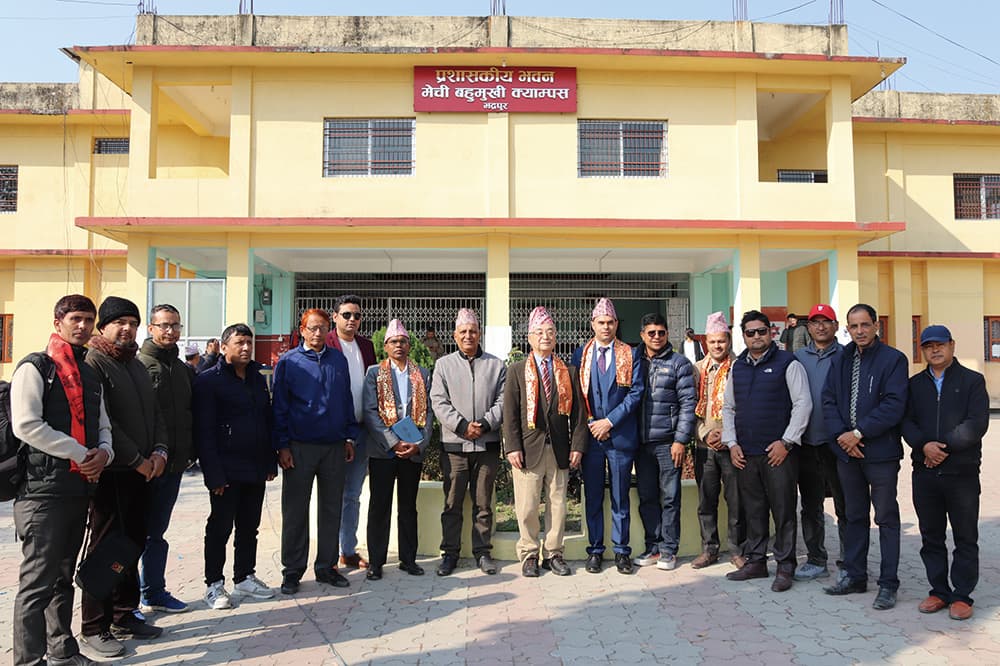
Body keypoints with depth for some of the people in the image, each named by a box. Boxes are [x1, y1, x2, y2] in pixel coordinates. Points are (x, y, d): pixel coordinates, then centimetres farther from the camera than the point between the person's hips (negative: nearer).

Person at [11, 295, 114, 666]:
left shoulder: (91, 376, 16)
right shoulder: (35, 368, -6)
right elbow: (25, 425, -17)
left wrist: (104, 452, -2)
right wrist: (80, 454, -15)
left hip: (79, 489, 7)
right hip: (43, 489, -7)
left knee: (64, 578, 17)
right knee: (37, 581, -3)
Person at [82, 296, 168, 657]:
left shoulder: (137, 366, 16)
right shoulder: (93, 363, -10)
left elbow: (155, 412, 17)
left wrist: (160, 450, 1)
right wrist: (137, 460, -15)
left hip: (141, 473, 8)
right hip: (111, 473, -8)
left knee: (132, 546, 14)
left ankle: (125, 616, 26)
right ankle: (95, 627, 12)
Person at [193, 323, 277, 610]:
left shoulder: (258, 379, 13)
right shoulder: (209, 380, -8)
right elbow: (204, 431, -12)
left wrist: (271, 463, 11)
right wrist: (214, 474, -17)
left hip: (256, 469, 6)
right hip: (226, 471, -6)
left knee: (249, 527, 14)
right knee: (220, 527, 4)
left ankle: (245, 577, 28)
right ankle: (214, 584, 18)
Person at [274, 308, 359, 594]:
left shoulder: (339, 360, 8)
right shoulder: (288, 362, -1)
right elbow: (279, 406, -2)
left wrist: (350, 437, 8)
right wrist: (282, 445, -7)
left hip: (334, 446, 3)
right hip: (299, 447, -3)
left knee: (332, 508, 9)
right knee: (295, 511, 5)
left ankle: (326, 566, 21)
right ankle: (292, 570, 17)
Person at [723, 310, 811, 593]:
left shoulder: (787, 363, -3)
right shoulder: (737, 367, 13)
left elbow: (803, 404, -7)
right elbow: (728, 407, 18)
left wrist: (786, 442, -12)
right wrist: (732, 443, 8)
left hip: (779, 452, -5)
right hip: (745, 453, 5)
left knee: (783, 511, 0)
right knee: (753, 510, 12)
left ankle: (785, 567, 11)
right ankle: (755, 561, 22)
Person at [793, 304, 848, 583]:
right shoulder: (798, 357, 9)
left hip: (837, 443, -4)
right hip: (806, 444, 4)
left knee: (845, 507, 5)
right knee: (810, 507, 12)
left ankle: (849, 564, 18)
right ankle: (816, 561, 24)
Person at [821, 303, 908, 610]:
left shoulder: (893, 359, -6)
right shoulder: (841, 360, 10)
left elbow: (894, 405, -14)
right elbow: (828, 400, 6)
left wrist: (859, 433, -16)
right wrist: (841, 435, -8)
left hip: (881, 452, -5)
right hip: (847, 450, 5)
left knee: (886, 518, 4)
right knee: (854, 515, 14)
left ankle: (888, 584, 14)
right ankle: (855, 576, 25)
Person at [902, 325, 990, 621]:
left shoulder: (972, 381, 2)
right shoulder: (915, 384, 12)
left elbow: (977, 423, -9)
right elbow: (906, 421, 3)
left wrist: (944, 447, -15)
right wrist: (924, 445, -14)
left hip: (962, 472, -3)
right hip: (924, 472, 3)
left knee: (966, 537, 5)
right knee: (931, 536, 10)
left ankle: (962, 595, 16)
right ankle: (939, 591, 21)